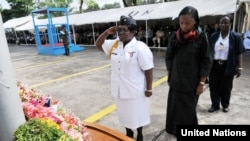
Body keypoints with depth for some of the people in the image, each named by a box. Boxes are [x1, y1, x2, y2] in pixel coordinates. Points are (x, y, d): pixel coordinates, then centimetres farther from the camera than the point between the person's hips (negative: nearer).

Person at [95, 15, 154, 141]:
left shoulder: (140, 48, -18)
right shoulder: (114, 44, 1)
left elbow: (148, 70, -15)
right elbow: (98, 45, 10)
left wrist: (149, 88, -13)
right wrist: (107, 32, -5)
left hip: (135, 90, -5)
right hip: (120, 89, 6)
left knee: (137, 114, 14)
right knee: (124, 113, 22)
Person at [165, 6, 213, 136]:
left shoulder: (202, 38, -12)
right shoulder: (175, 37, -3)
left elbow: (206, 62, -8)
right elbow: (169, 58, 5)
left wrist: (201, 83, -9)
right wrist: (169, 76, 6)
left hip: (192, 82, -3)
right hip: (176, 81, 3)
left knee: (189, 109, 11)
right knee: (174, 107, 14)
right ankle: (176, 129, 38)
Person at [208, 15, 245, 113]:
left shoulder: (236, 36, -2)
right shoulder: (214, 36, 6)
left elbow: (239, 53, -4)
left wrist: (239, 67, -9)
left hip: (227, 67, -2)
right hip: (214, 66, 2)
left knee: (226, 87, 8)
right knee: (213, 86, 5)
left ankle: (225, 105, 28)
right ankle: (215, 105, 21)